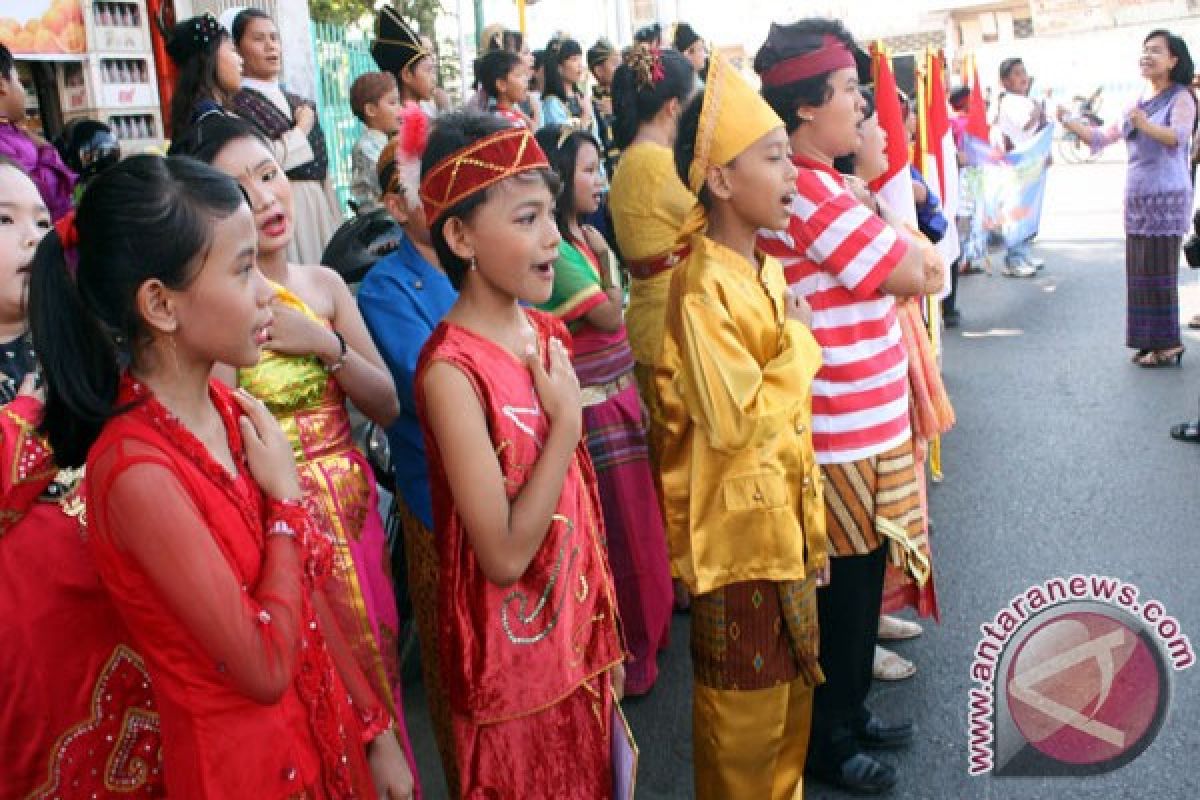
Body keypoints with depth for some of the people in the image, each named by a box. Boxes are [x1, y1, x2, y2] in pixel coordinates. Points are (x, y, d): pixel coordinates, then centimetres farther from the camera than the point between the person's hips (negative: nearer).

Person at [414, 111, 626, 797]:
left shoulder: (546, 333, 1)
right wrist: (567, 421, -21)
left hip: (578, 632, 7)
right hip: (514, 657, -7)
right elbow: (503, 555, -24)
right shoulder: (452, 368, -23)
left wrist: (606, 630, 12)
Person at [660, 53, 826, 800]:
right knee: (746, 699, 9)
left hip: (782, 512, 9)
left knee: (791, 679, 23)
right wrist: (800, 342, -18)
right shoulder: (703, 290, -23)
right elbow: (734, 421, -28)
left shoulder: (766, 267, 6)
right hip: (738, 521, -9)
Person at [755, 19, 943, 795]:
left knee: (861, 575, 21)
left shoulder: (824, 185, 12)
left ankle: (850, 708, 38)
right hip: (843, 428, -10)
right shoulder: (813, 193, -21)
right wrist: (879, 204, -1)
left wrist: (914, 258, -5)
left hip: (865, 417, 10)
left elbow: (917, 268, 14)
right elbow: (912, 276, -16)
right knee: (844, 583, 5)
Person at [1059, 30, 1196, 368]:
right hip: (1136, 198, 7)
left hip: (1167, 198, -7)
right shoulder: (1138, 102, 16)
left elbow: (1178, 136, -23)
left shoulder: (1180, 98, -5)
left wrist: (1146, 126, -41)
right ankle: (1151, 341, 16)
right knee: (1139, 271, 8)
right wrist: (1068, 122, 4)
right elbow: (1102, 138, 15)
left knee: (1158, 269, -6)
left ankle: (1167, 343, 3)